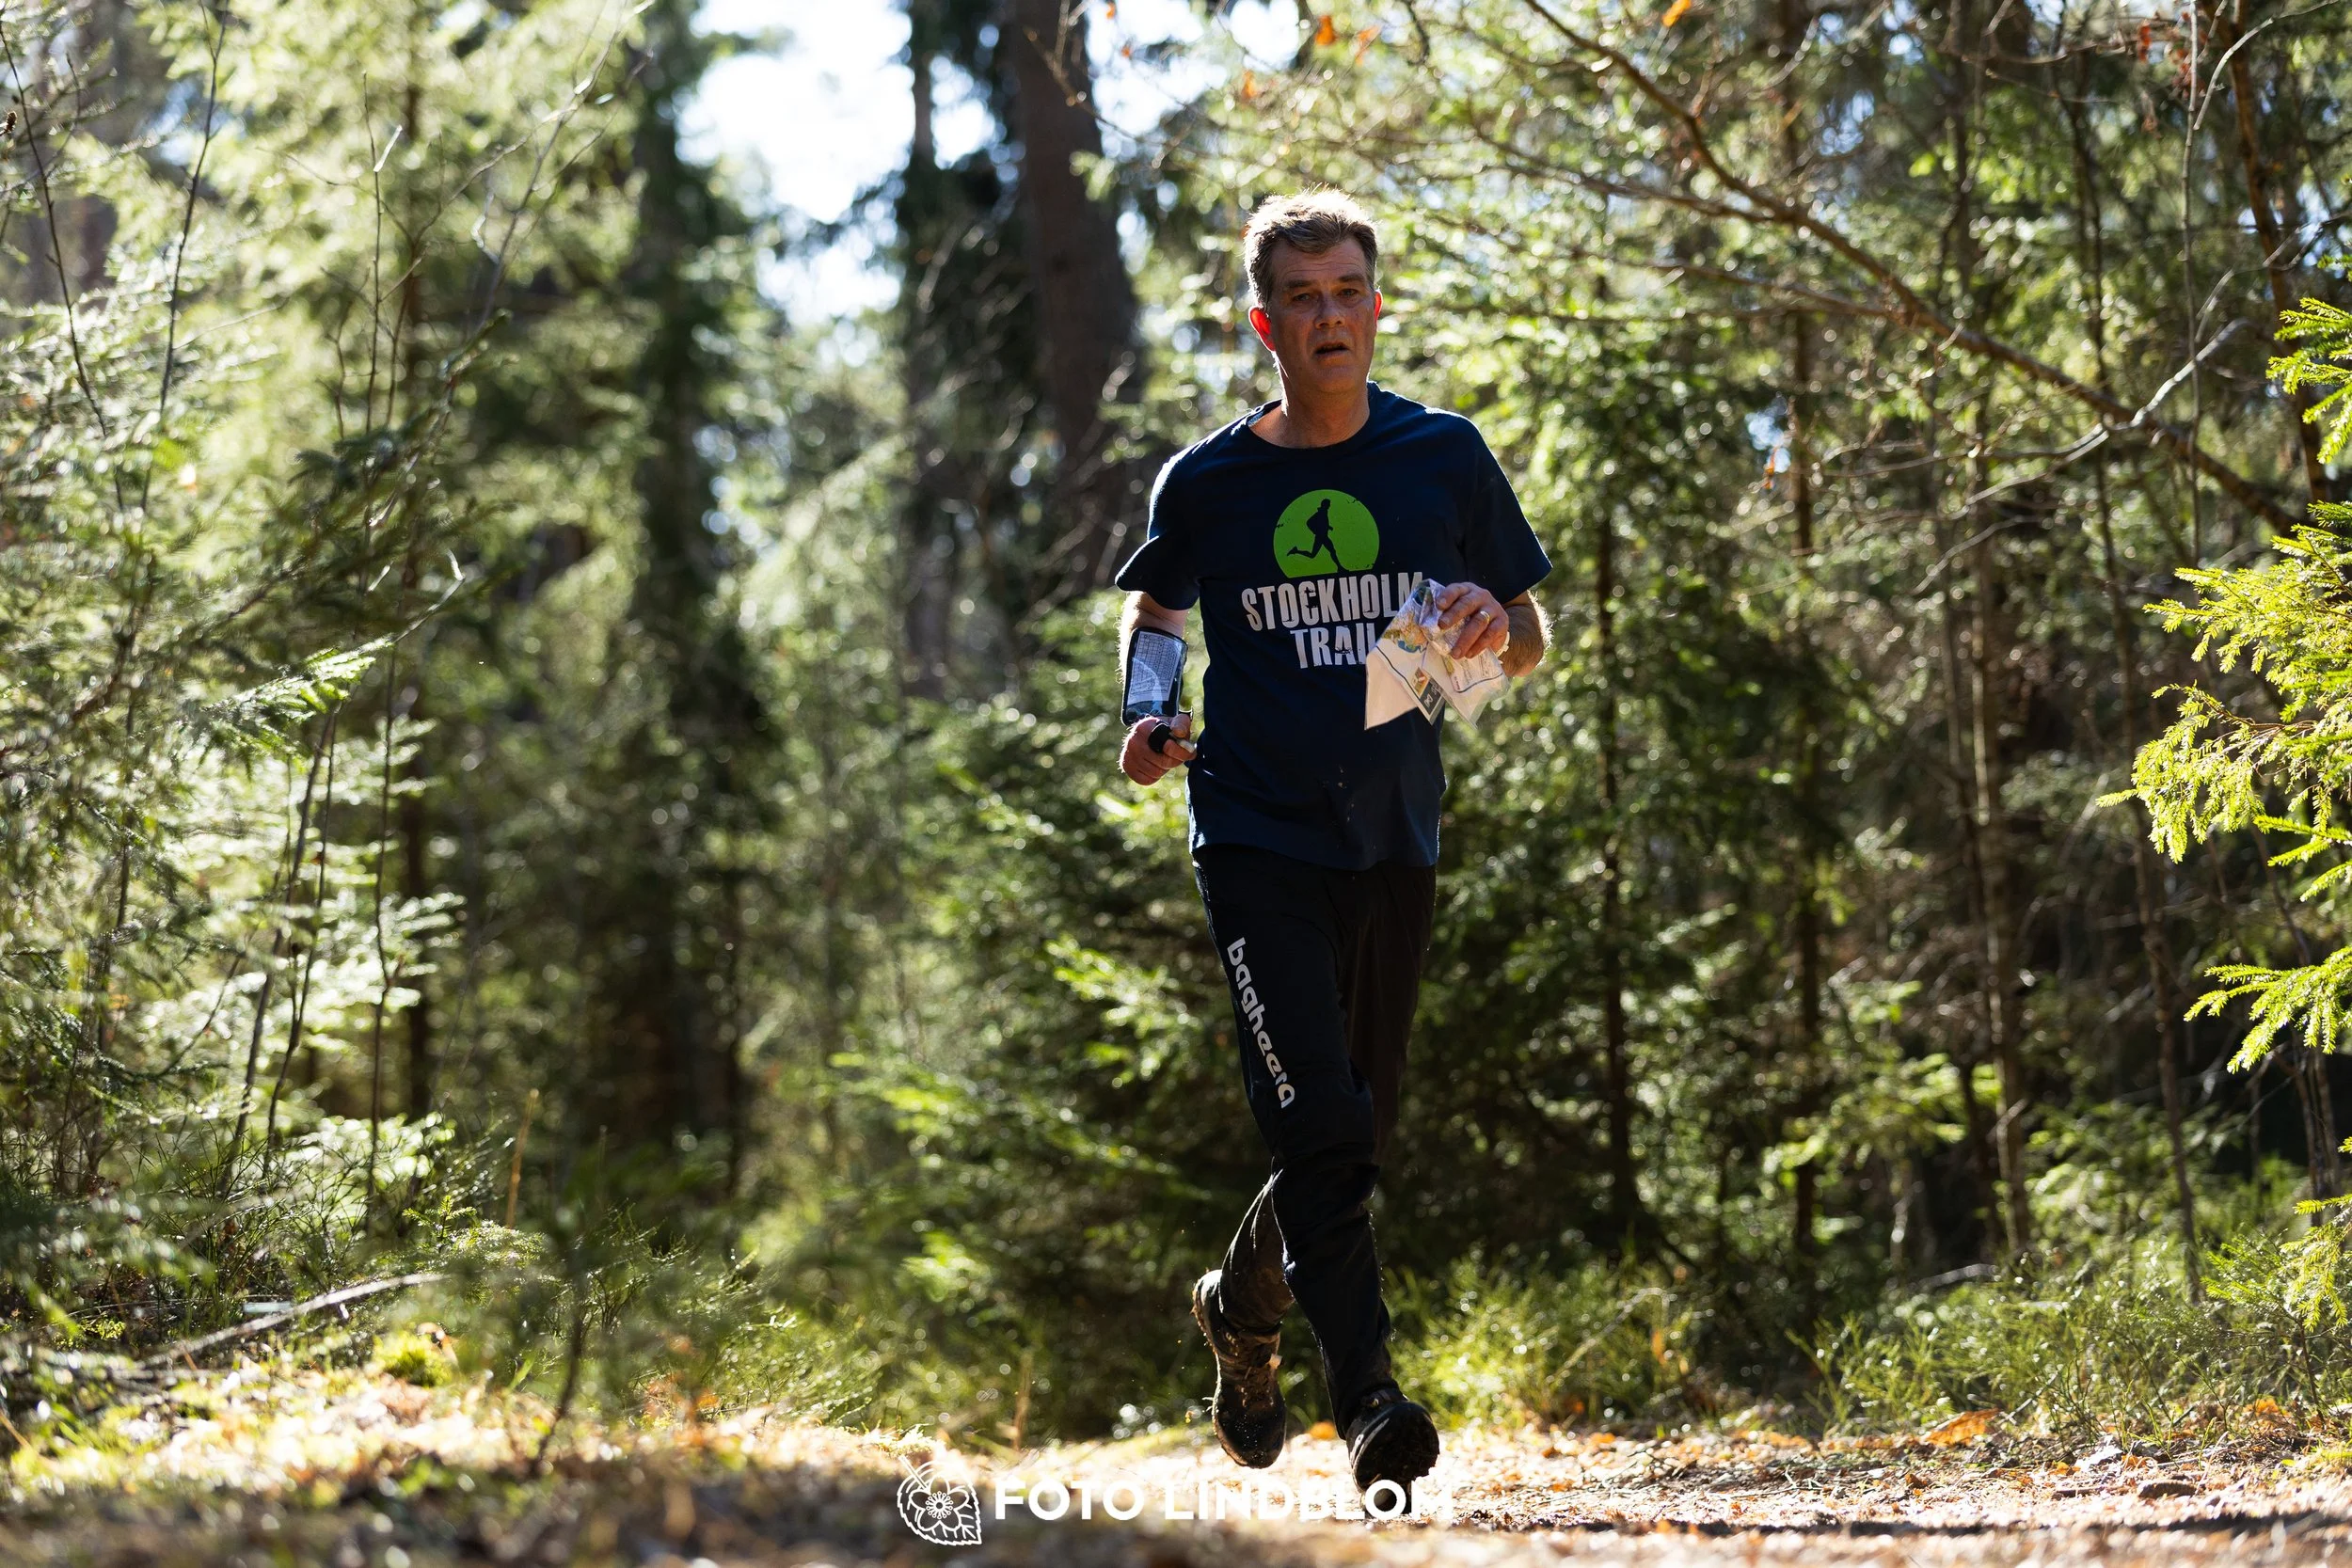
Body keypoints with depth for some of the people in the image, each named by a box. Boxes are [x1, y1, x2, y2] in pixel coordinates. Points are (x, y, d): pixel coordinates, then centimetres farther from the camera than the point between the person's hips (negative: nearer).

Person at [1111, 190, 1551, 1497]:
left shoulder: (1447, 457, 2)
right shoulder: (1208, 481, -1)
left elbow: (1532, 643, 10)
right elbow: (1153, 610, 17)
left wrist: (1496, 625, -14)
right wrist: (1150, 717, -2)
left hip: (1393, 839, 3)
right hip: (1258, 838, -3)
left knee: (1361, 1134, 11)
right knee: (1318, 1120, -18)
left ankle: (1242, 1304, 38)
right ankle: (1369, 1393, -17)